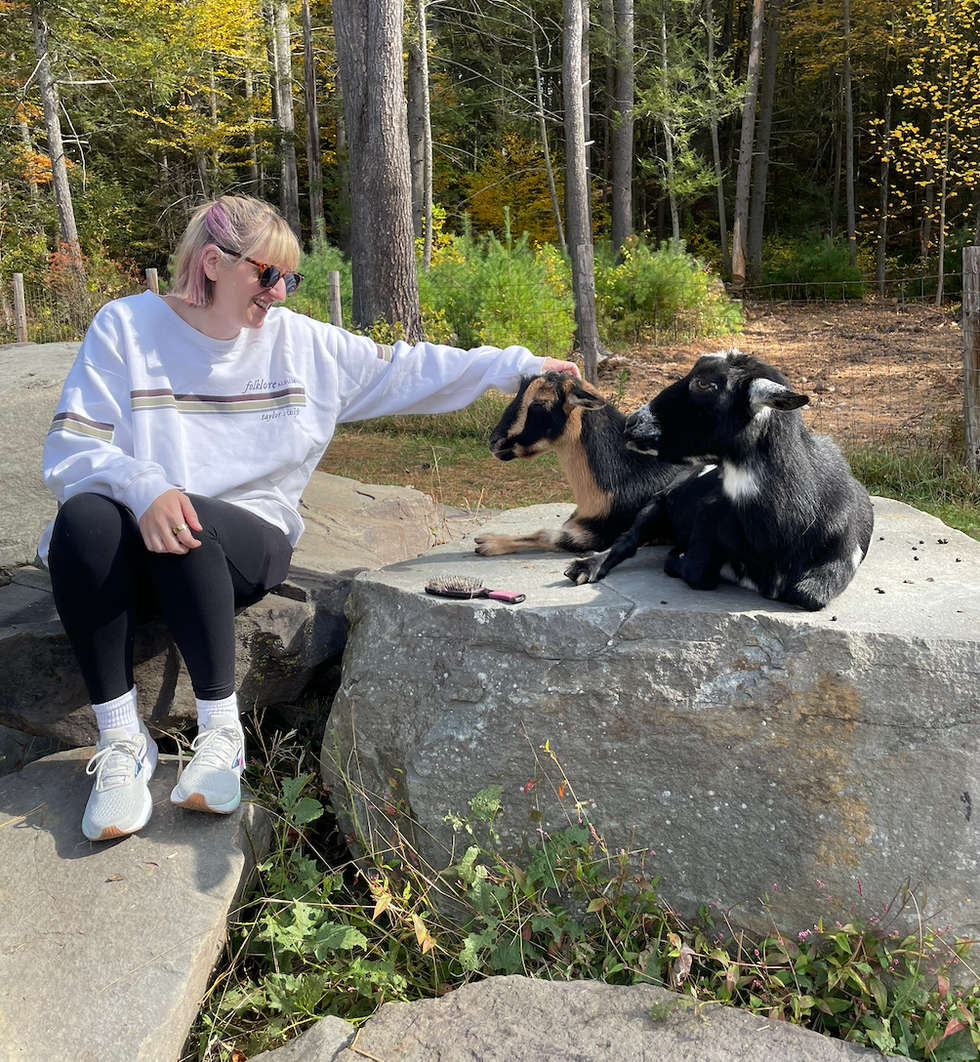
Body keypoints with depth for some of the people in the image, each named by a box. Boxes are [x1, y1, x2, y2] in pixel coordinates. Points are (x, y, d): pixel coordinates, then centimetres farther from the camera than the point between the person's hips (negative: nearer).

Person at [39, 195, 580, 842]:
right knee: (85, 517, -33)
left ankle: (222, 730, -20)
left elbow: (405, 371, 10)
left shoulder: (303, 342, 8)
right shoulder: (126, 326, 1)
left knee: (194, 526, -34)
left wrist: (521, 366, 5)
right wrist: (144, 489, -27)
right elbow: (70, 450, -6)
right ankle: (122, 741, -25)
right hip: (131, 558, 0)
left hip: (248, 544, 0)